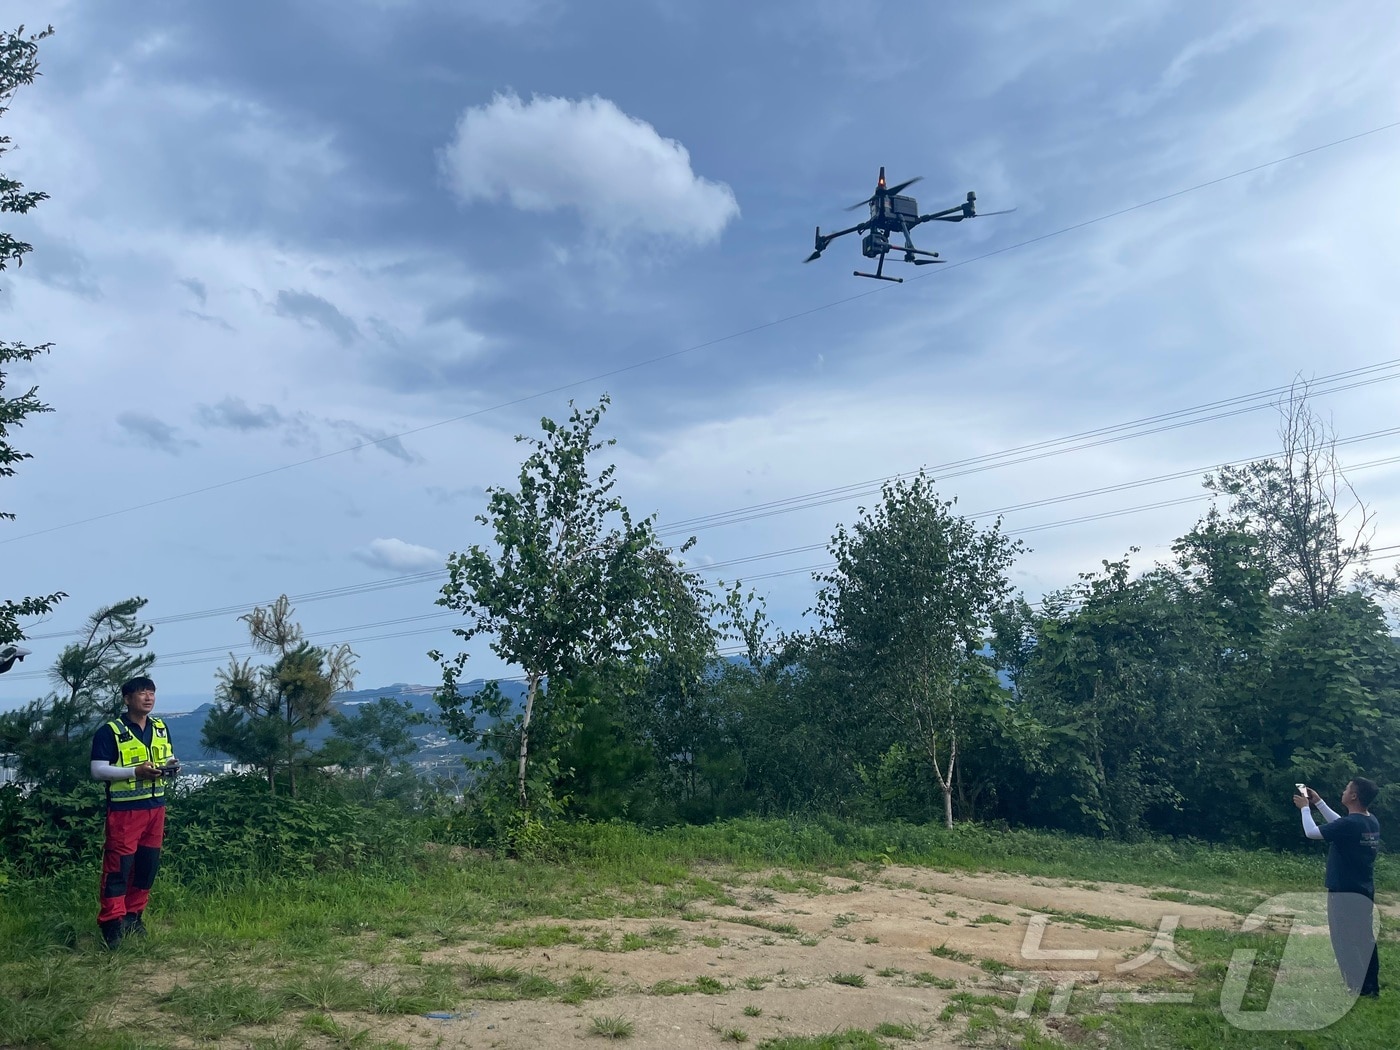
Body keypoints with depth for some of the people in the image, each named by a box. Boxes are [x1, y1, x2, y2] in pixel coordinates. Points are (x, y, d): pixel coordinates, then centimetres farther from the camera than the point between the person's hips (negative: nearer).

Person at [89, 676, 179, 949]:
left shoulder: (161, 728, 11)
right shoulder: (110, 732, -8)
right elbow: (98, 770, -12)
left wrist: (171, 766, -2)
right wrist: (136, 772, -23)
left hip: (155, 807, 6)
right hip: (123, 810, -6)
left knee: (148, 863, 11)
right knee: (118, 866, -3)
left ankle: (133, 915, 25)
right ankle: (111, 922, 5)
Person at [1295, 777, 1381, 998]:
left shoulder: (1350, 824, -23)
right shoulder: (1372, 823, 4)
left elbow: (1311, 832, -12)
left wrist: (1305, 807, 4)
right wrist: (1319, 803, 23)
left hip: (1345, 893, -8)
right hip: (1365, 891, 8)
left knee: (1346, 942, 0)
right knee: (1365, 940, 14)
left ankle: (1358, 989, 3)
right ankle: (1371, 987, 20)